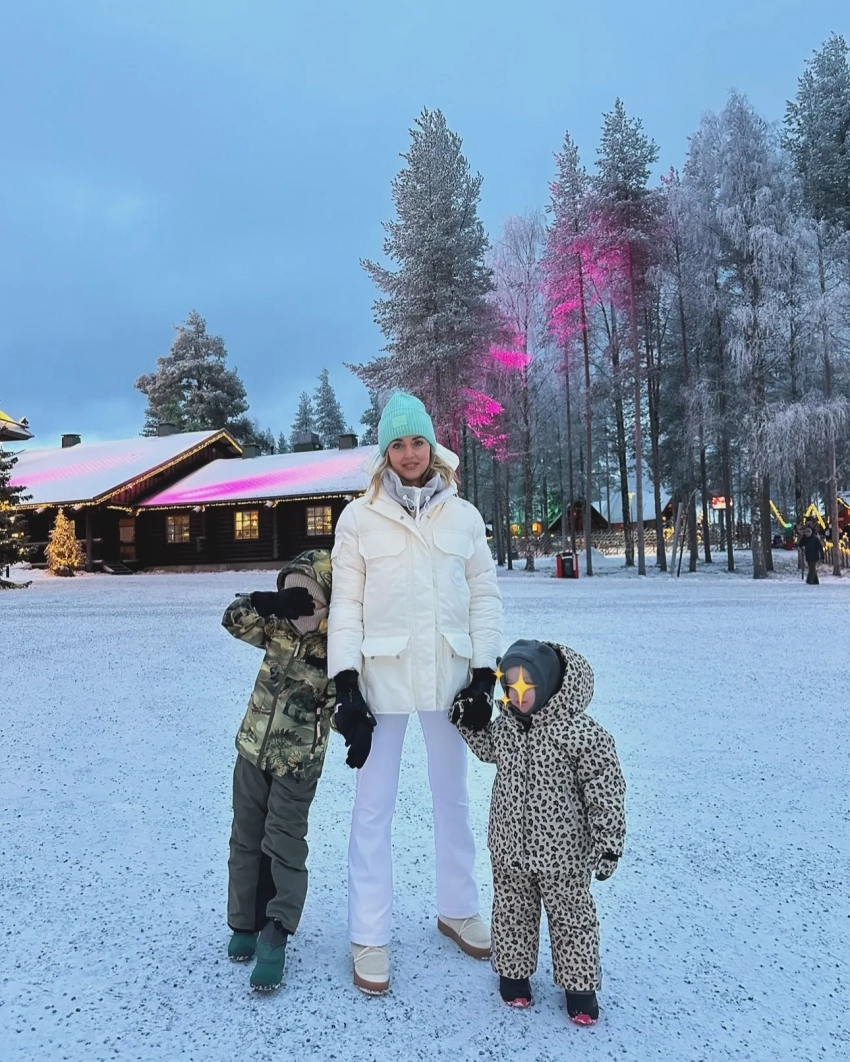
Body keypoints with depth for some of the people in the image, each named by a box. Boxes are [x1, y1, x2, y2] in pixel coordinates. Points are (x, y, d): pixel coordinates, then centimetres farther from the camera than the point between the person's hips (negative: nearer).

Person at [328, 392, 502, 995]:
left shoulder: (463, 515, 4)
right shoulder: (360, 517, -1)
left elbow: (485, 595, 5)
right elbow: (346, 605, -3)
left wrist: (484, 674, -2)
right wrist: (346, 684, -9)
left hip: (448, 674, 3)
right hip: (382, 676, -2)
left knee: (453, 797, 18)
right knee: (374, 808, 5)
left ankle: (457, 908, 38)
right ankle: (370, 936, 21)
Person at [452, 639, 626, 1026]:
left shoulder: (584, 734, -24)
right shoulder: (506, 722, -7)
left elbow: (606, 794, -17)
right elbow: (490, 750, 16)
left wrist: (608, 846, -14)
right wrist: (472, 725, -1)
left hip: (563, 853, -4)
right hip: (509, 848, 4)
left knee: (571, 917, 17)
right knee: (512, 913, 21)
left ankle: (580, 984, 37)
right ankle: (513, 970, 44)